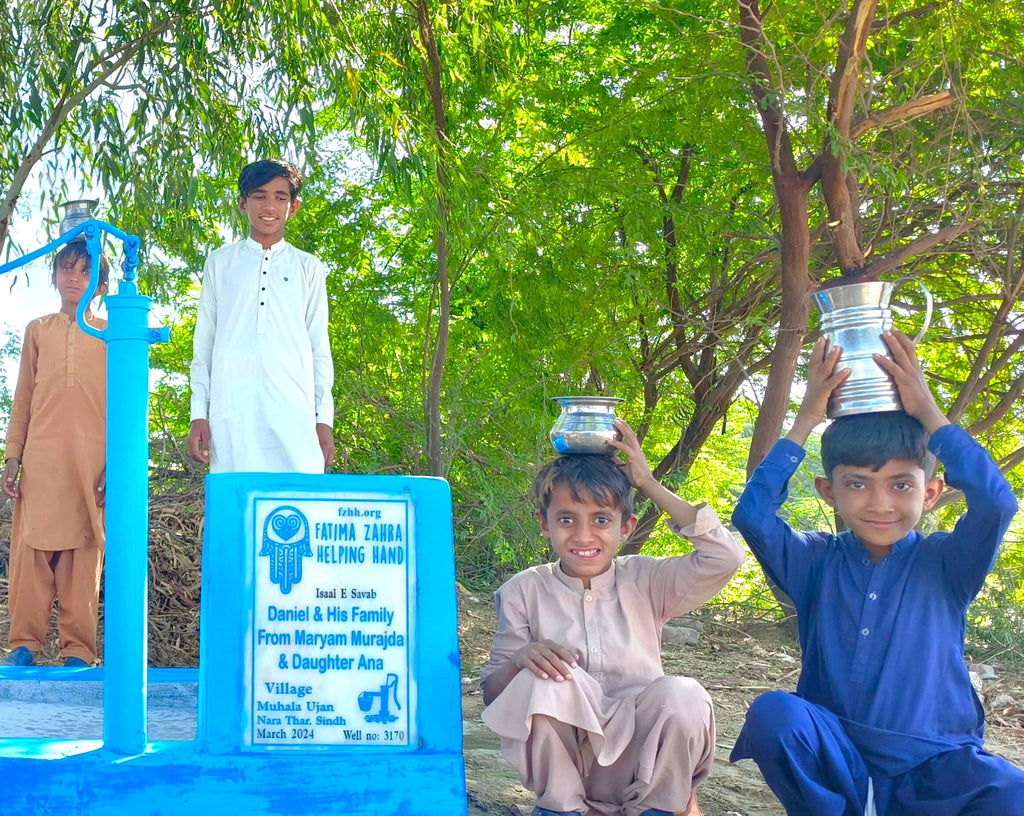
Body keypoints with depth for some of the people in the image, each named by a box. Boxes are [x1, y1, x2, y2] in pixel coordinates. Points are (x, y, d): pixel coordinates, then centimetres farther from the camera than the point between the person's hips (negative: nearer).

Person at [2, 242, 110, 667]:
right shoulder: (38, 330, 17)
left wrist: (115, 463, -3)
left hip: (92, 461, -2)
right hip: (40, 458, 2)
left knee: (84, 551, -3)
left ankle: (78, 651, 1)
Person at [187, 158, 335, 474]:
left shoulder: (308, 269, 15)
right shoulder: (220, 263, 16)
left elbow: (319, 349, 13)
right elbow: (203, 343, 14)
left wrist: (324, 419, 4)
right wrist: (199, 414, 6)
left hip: (294, 414, 0)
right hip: (231, 412, 0)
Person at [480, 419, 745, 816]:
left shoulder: (645, 581, 2)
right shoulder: (524, 592, 0)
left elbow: (725, 557, -14)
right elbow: (492, 695, -1)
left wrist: (650, 485, -10)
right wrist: (521, 658, -25)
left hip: (635, 758, 1)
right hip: (562, 761, -1)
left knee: (683, 693, -30)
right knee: (543, 679, -30)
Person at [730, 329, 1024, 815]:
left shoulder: (944, 566, 1)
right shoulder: (816, 562, 5)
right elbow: (752, 515, -10)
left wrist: (927, 412, -11)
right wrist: (805, 422, -7)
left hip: (932, 765, -1)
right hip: (833, 755, 1)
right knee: (773, 714, -31)